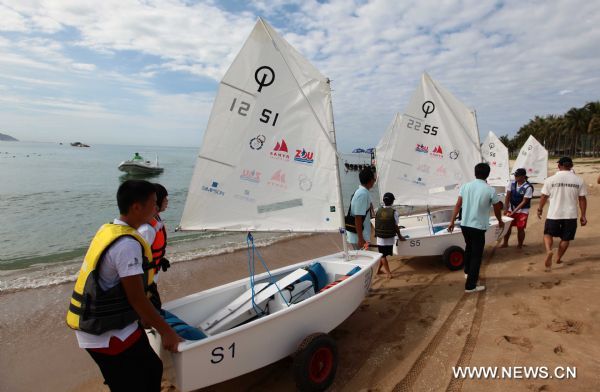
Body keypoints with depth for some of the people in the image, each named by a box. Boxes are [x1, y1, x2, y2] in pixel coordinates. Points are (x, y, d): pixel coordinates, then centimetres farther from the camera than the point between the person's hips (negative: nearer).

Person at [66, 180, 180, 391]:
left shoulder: (107, 229, 3)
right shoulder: (128, 244, -25)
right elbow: (137, 298, -22)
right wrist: (166, 331, -12)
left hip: (100, 324, 9)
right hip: (107, 335, -8)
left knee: (152, 369, 18)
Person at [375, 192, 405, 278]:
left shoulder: (378, 211, -3)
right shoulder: (394, 212, -11)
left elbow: (377, 224, 2)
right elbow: (396, 226, -7)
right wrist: (400, 236, 6)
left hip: (380, 237, 2)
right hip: (390, 238, -2)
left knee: (383, 255, 11)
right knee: (384, 254, 13)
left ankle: (388, 273, 11)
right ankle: (378, 270, 19)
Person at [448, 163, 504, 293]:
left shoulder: (465, 186, -1)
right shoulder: (490, 190, -9)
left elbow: (458, 205, 0)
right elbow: (497, 209, 3)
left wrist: (452, 221, 6)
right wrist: (500, 221, 22)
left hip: (464, 225, 5)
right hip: (478, 227, -4)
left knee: (469, 248, 28)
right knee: (476, 255, 4)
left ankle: (467, 272, 46)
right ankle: (470, 286, 7)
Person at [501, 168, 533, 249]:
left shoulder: (528, 187, -18)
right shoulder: (511, 183, -5)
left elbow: (524, 201, -18)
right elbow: (507, 197, -2)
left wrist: (514, 211, -21)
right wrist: (506, 209, -8)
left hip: (522, 211, -4)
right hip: (511, 209, 4)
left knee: (520, 228, 0)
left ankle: (520, 245, 18)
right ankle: (505, 243, 20)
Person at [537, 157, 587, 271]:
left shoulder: (550, 179, -6)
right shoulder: (579, 180, -2)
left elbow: (544, 197, 1)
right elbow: (582, 199, 1)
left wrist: (540, 209, 17)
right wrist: (583, 215, 9)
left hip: (554, 214, -1)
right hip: (571, 215, 2)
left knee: (548, 234, 15)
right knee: (565, 238, 17)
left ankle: (549, 250, -11)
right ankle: (559, 259, 26)